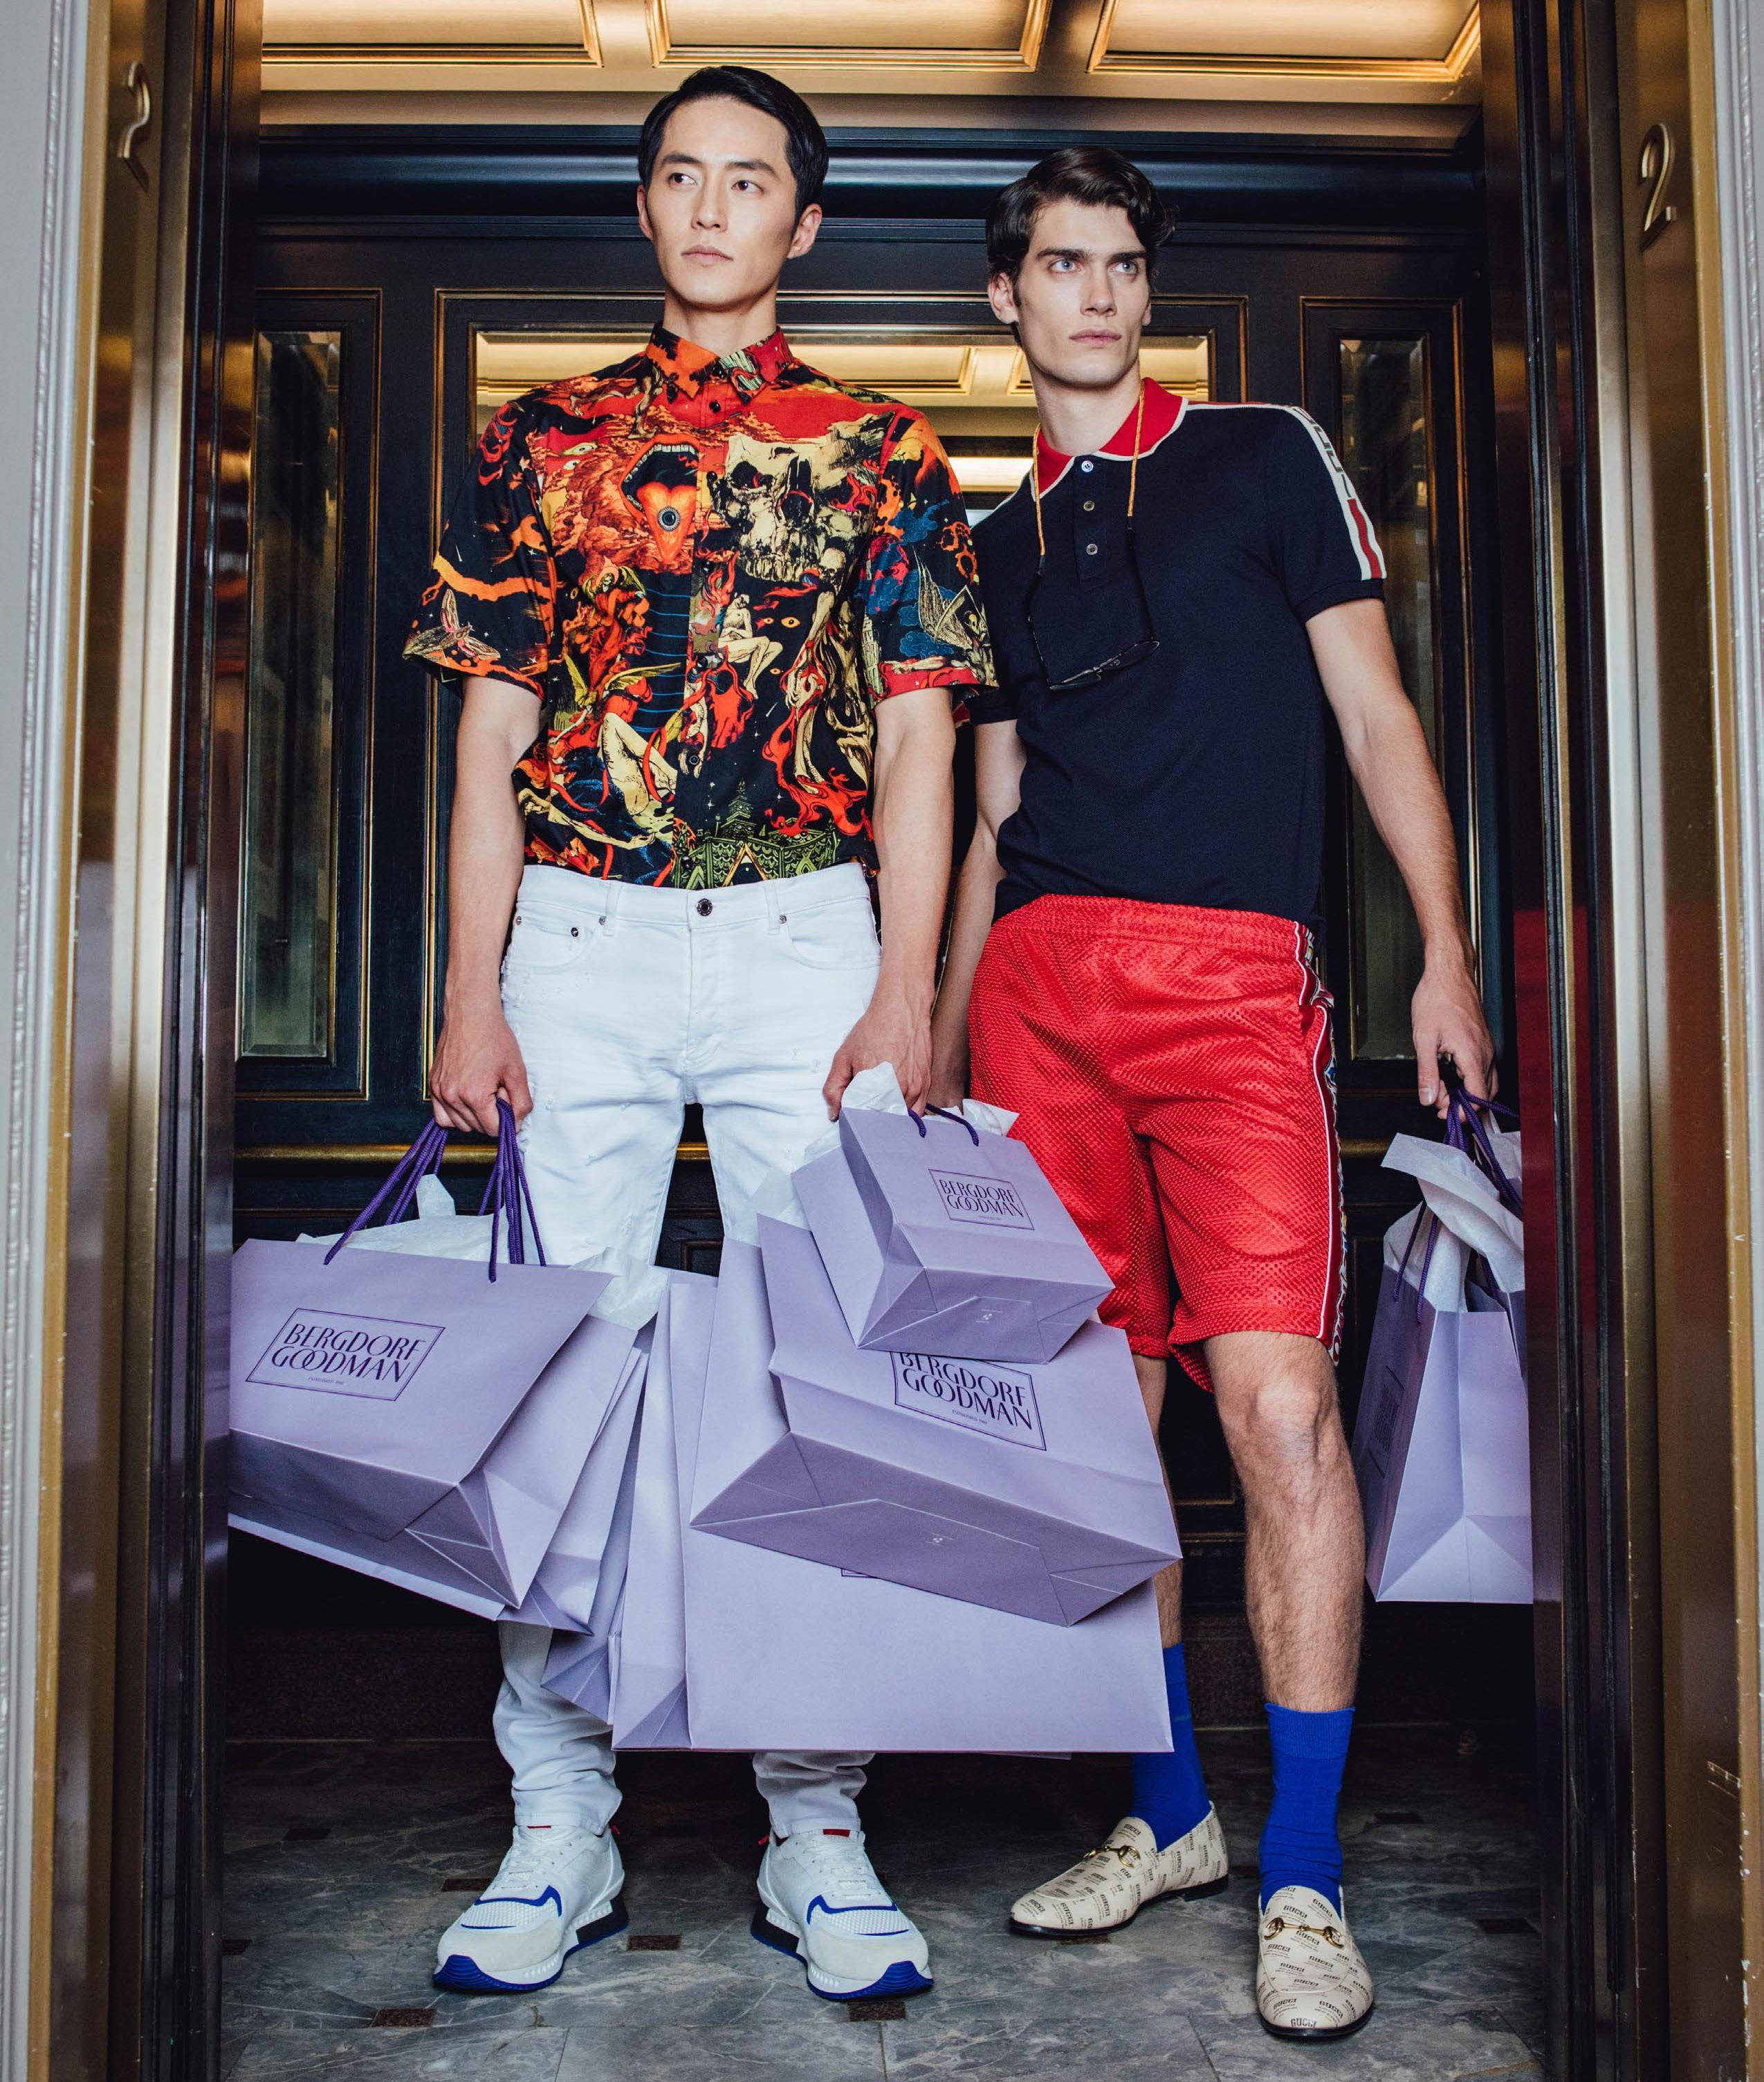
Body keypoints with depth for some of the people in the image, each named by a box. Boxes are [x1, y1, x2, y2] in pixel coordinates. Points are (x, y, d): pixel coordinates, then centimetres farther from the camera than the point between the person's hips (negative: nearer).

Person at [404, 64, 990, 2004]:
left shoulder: (878, 450, 12)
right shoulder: (542, 439, 15)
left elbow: (914, 739, 5)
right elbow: (493, 734, 10)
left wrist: (905, 1000, -6)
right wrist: (471, 996, 1)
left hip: (807, 938, -1)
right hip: (578, 945, 1)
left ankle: (816, 1831, 10)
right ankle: (558, 1827, 12)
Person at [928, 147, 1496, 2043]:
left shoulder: (1264, 459, 12)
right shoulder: (995, 544, 22)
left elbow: (1375, 711, 8)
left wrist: (1443, 948, -2)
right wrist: (938, 1030, 18)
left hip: (1231, 976, -4)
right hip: (1040, 982, 4)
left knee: (1274, 1399, -14)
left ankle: (1303, 1879, -1)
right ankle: (1166, 1813, 19)